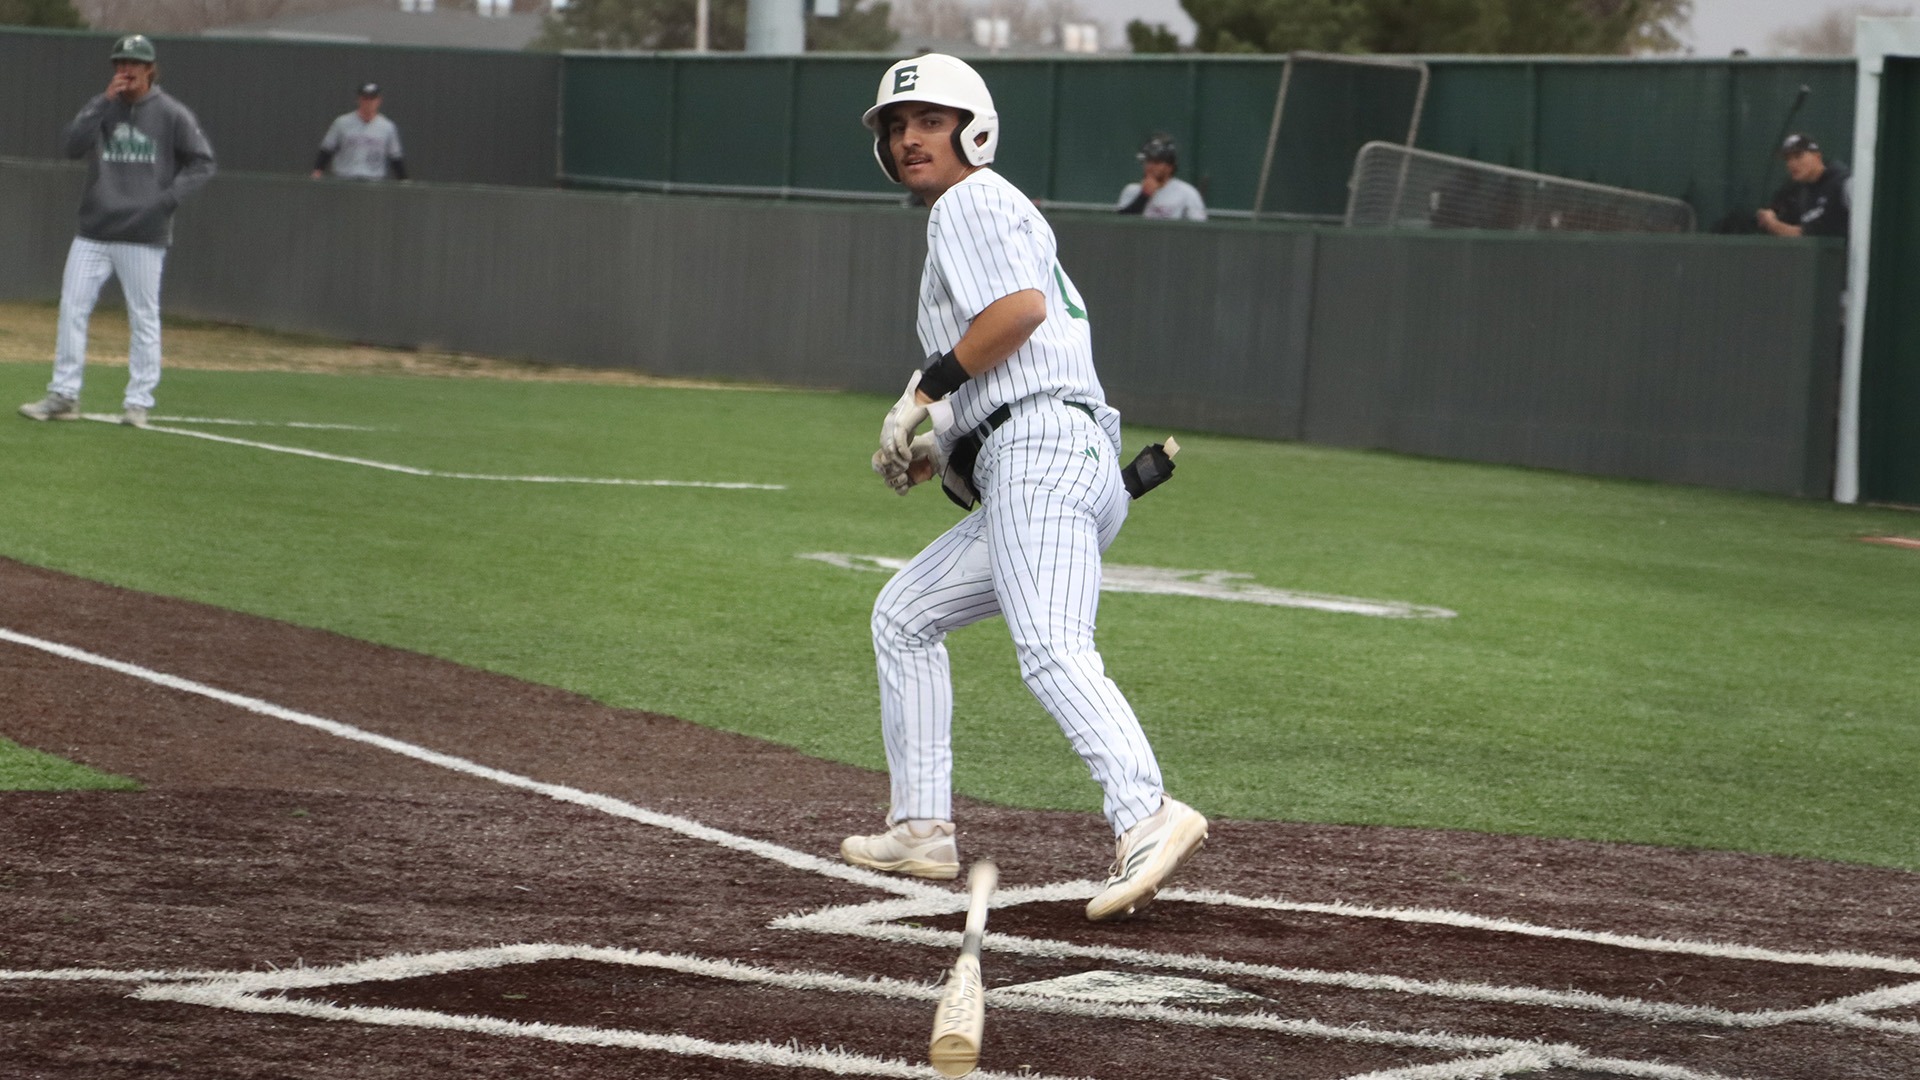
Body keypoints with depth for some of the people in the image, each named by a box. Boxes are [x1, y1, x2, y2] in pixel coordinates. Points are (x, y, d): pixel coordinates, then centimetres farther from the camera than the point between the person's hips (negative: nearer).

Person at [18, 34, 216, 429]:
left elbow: (202, 162, 1)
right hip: (93, 232, 4)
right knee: (72, 308, 0)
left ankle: (138, 402, 5)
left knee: (143, 318, -1)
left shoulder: (171, 114, -1)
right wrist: (105, 103, -15)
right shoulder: (101, 107, 8)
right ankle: (64, 395, 5)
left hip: (144, 235, -4)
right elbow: (73, 145, -7)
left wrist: (168, 197, -11)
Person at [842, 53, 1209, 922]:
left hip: (1041, 457, -11)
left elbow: (1023, 305, -17)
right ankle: (923, 830, 19)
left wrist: (926, 389, -10)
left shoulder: (972, 202, 2)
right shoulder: (1005, 214, 32)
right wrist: (940, 448, 20)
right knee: (904, 615, 20)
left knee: (1051, 651, -27)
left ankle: (1145, 818, -46)